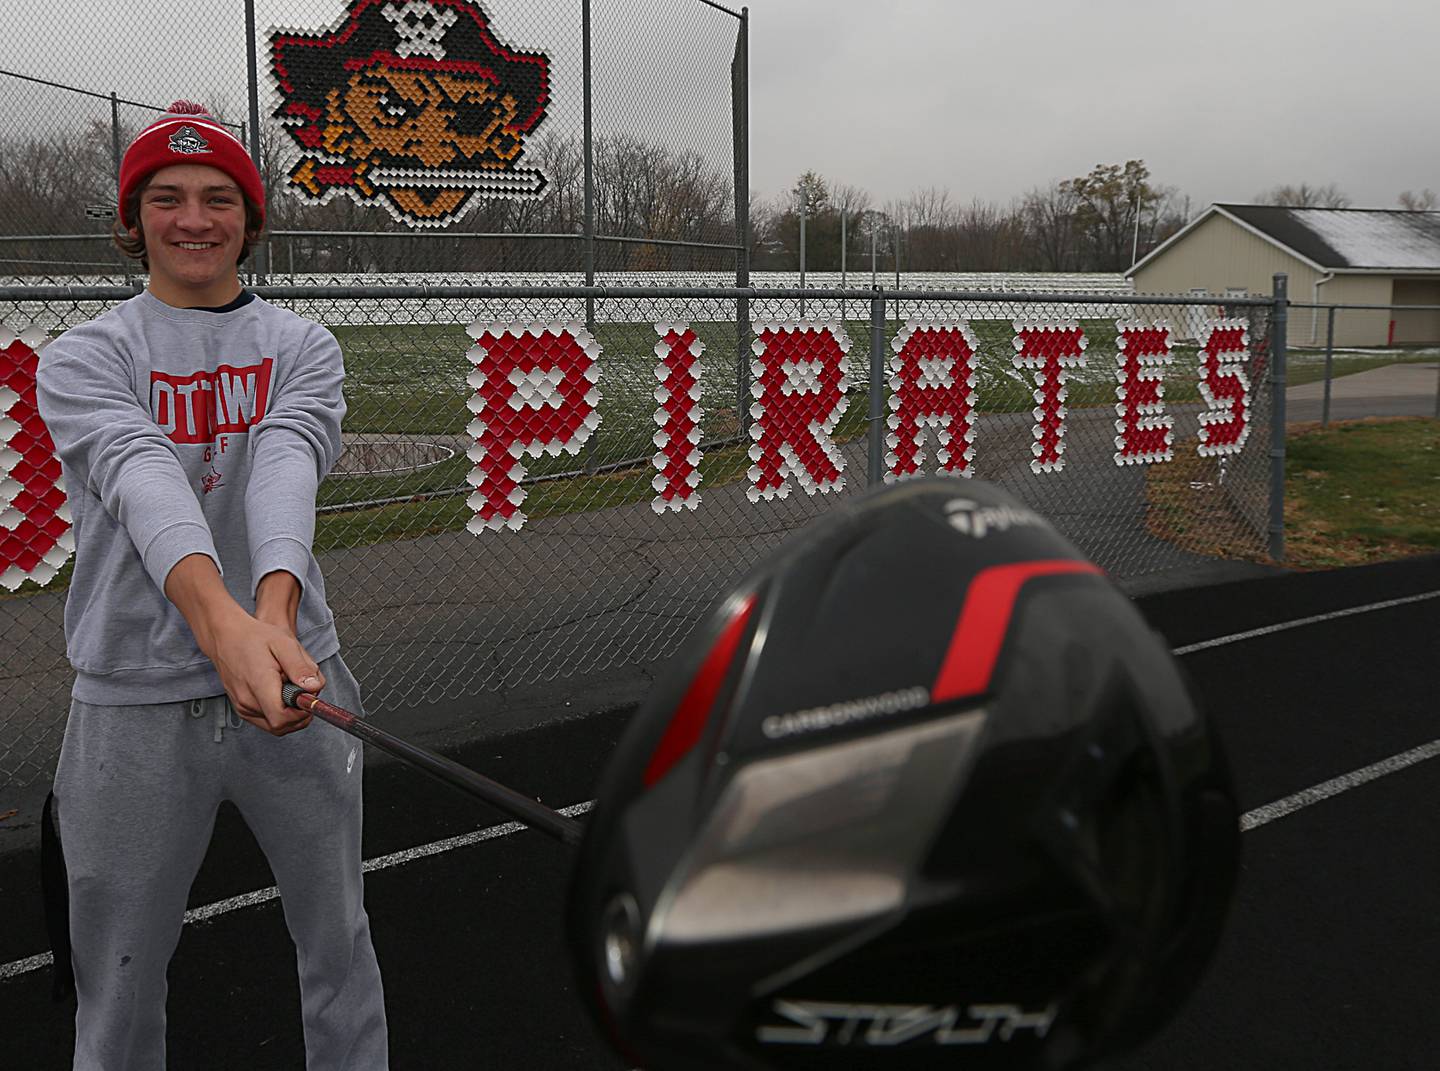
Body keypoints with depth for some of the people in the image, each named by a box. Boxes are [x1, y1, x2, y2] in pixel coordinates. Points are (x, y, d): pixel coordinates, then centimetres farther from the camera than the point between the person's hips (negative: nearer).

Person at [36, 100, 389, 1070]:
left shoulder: (302, 347, 5)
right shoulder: (83, 358, -1)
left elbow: (287, 468, -17)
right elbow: (145, 481, -22)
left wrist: (276, 607, -38)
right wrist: (222, 619, -42)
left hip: (295, 674, 2)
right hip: (135, 701, -1)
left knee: (340, 940, 15)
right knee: (119, 985, 10)